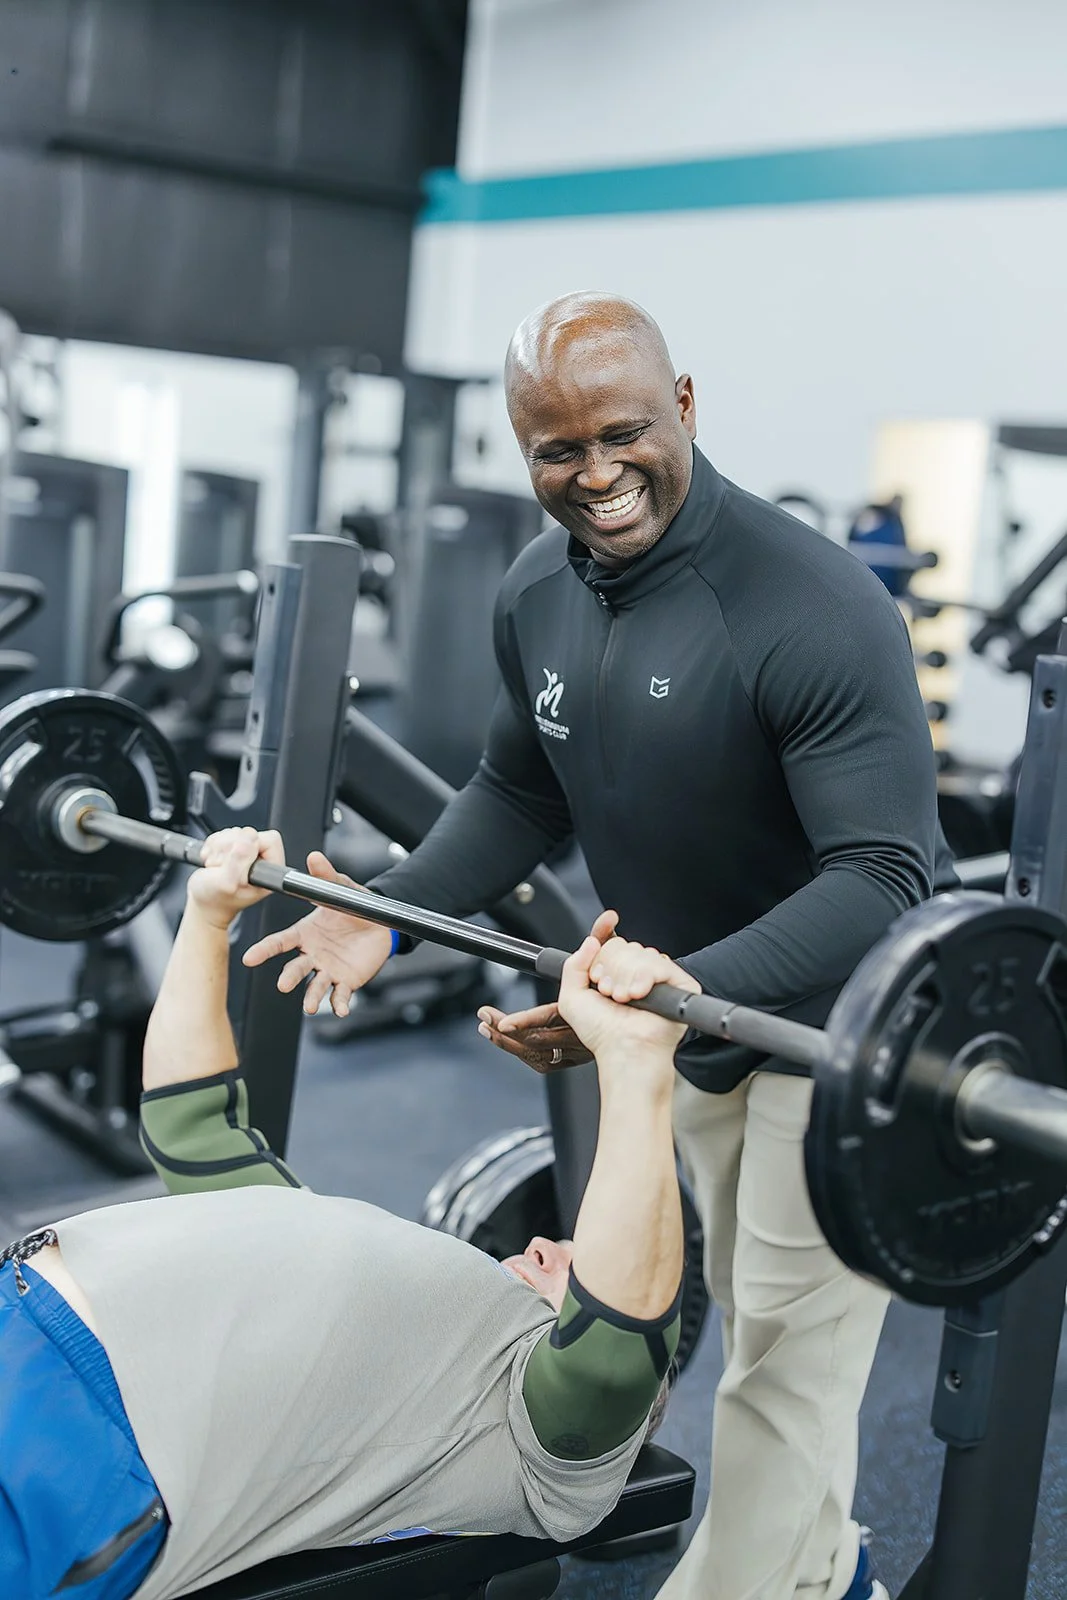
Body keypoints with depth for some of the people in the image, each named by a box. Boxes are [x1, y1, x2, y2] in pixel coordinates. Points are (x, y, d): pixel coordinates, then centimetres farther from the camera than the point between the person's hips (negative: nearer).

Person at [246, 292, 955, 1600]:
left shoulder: (814, 608, -29)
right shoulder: (534, 599, -5)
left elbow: (882, 876, -33)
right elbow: (521, 791, 8)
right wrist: (388, 912, -7)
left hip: (845, 1015, -7)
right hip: (694, 1010, 8)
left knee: (787, 1353, 0)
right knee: (755, 1318, 21)